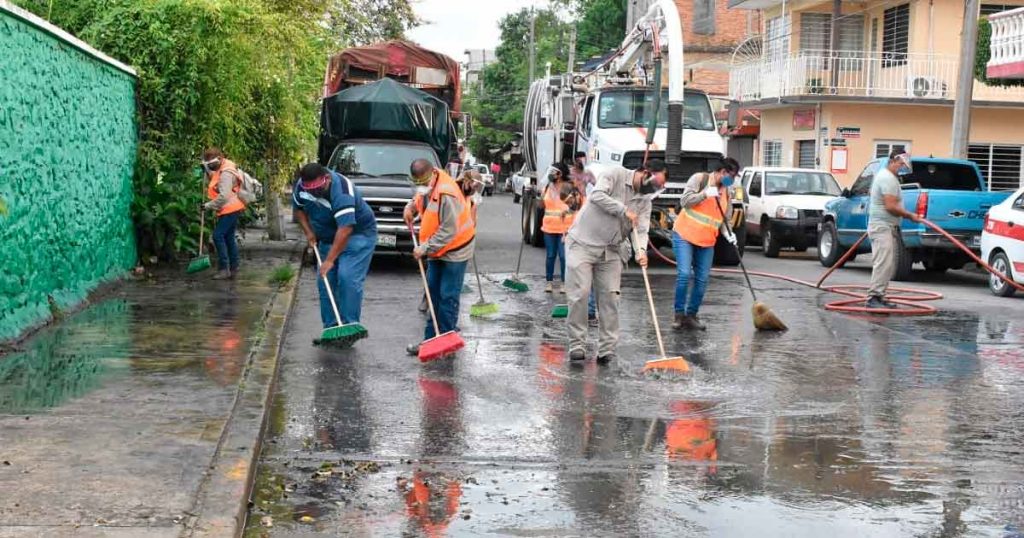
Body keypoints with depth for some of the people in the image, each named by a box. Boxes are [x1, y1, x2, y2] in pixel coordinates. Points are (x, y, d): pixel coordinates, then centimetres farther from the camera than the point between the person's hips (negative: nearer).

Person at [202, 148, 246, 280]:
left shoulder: (226, 174, -19)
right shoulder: (220, 170, 13)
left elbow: (224, 196, -24)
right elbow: (212, 182, 25)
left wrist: (209, 206, -17)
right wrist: (206, 171, 10)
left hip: (230, 210, -10)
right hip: (231, 210, 10)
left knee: (218, 236, -11)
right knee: (229, 238, 12)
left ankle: (224, 269, -10)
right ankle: (233, 269, 16)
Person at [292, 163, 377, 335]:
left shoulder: (341, 190, -33)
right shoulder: (300, 186, -11)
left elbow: (345, 229, -38)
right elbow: (298, 208, 12)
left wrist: (330, 260, -36)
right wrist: (308, 231, -2)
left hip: (358, 233, -7)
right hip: (328, 237, 7)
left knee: (348, 279, -19)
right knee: (325, 282, 2)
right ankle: (330, 328, 9)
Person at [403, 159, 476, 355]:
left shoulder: (446, 194, -28)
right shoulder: (429, 185, -1)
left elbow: (448, 231, -27)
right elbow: (421, 198, 25)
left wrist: (425, 248, -24)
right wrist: (411, 207, 4)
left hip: (454, 250, -9)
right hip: (436, 250, 9)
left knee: (448, 297, -5)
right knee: (433, 293, 10)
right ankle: (431, 338, 16)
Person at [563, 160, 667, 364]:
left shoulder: (645, 200, 8)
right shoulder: (614, 174, -8)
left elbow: (641, 230, -2)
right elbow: (597, 195, -22)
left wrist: (640, 250, -22)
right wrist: (624, 210, -19)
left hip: (611, 252, 6)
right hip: (582, 244, -6)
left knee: (610, 298, 0)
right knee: (579, 295, -8)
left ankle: (607, 350, 5)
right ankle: (577, 346, 0)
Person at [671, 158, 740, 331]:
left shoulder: (726, 192, 12)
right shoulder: (700, 178, -5)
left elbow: (724, 219, 13)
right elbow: (685, 200, -14)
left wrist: (729, 234, -6)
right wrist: (706, 194, -24)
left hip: (707, 242, 6)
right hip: (684, 236, -6)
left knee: (702, 280, 1)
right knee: (684, 275, -15)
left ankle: (691, 316, 12)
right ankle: (679, 314, -3)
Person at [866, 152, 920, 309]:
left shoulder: (884, 175, 19)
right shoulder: (888, 178, -15)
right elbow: (891, 206, -22)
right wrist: (910, 216, -12)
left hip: (888, 227, 11)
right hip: (882, 227, -11)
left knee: (889, 265, 10)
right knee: (884, 264, -17)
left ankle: (879, 296, 12)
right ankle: (873, 298, -20)